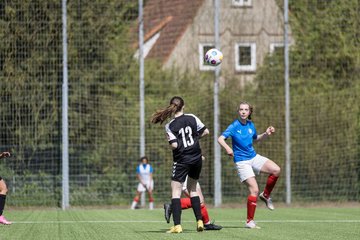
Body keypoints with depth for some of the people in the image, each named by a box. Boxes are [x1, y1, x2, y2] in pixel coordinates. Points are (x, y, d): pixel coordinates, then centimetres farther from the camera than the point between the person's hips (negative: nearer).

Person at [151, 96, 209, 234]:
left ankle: (177, 226, -13)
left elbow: (174, 145, -15)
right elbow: (206, 131, 3)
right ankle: (199, 221, 14)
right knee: (192, 189, 20)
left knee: (176, 191, -1)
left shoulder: (169, 126, -10)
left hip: (181, 160, -4)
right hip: (196, 159, 4)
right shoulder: (192, 118, -1)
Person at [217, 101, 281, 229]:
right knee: (254, 190, -16)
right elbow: (220, 139, -21)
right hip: (242, 161, -6)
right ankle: (249, 221, -5)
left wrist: (266, 134, 5)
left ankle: (265, 195, 9)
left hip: (254, 157, 6)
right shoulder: (234, 126, -11)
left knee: (276, 170, -14)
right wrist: (227, 148, -41)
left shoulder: (250, 125, 6)